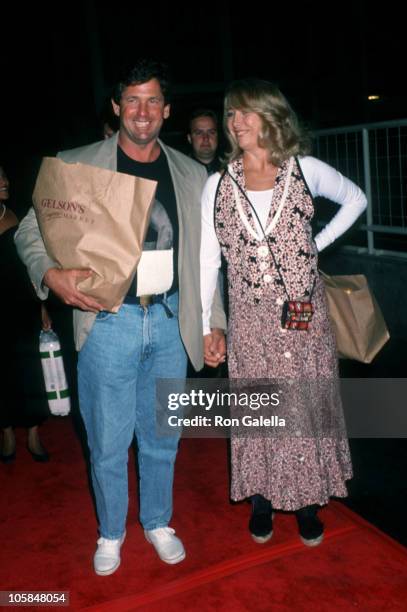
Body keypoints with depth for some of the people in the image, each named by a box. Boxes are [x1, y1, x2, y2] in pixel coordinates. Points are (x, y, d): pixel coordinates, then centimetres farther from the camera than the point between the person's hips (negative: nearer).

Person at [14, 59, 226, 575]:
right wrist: (51, 274, -18)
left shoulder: (191, 175, 8)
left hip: (170, 323, 3)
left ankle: (158, 523, 38)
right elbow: (30, 231, 3)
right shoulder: (76, 166, -1)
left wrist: (213, 323, 8)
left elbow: (204, 259, 11)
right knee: (107, 442, 9)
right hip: (107, 323, -2)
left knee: (162, 436, 15)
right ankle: (110, 532, 34)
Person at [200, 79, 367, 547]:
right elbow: (208, 260, 4)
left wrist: (318, 244, 3)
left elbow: (355, 199, 15)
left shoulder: (305, 170, -1)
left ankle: (307, 501, 27)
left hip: (303, 315, 0)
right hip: (250, 319, 1)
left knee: (308, 405, 8)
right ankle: (262, 499, 29)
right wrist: (206, 326, 2)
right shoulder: (218, 185, 2)